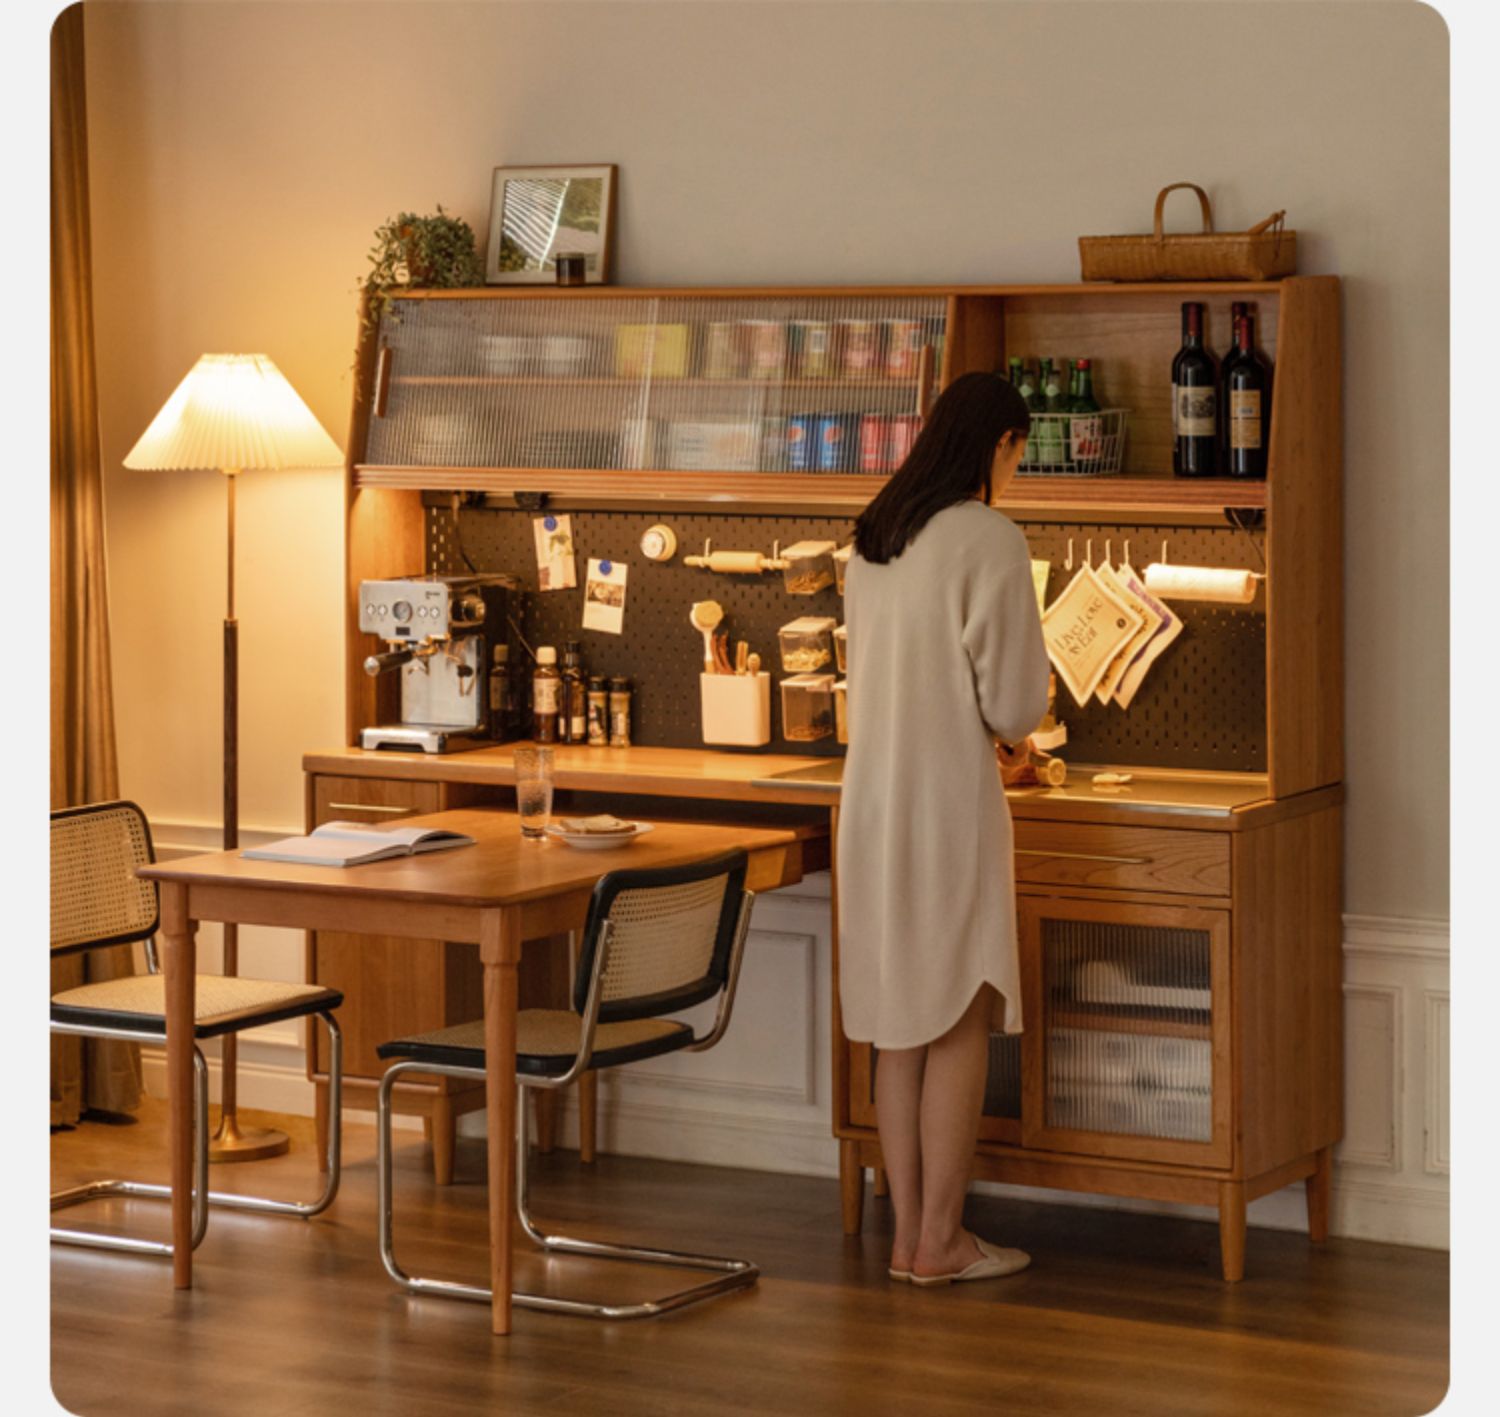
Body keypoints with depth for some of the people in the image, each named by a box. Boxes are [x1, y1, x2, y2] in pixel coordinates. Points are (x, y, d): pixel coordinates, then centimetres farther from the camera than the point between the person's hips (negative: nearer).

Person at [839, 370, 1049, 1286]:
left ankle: (910, 1233, 16)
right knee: (963, 1022, 2)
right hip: (948, 799, -7)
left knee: (900, 1021, 11)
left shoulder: (873, 540, 10)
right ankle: (941, 1240, 5)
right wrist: (1011, 735, 11)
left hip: (873, 796, 7)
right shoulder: (989, 539, -13)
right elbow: (1014, 696, -12)